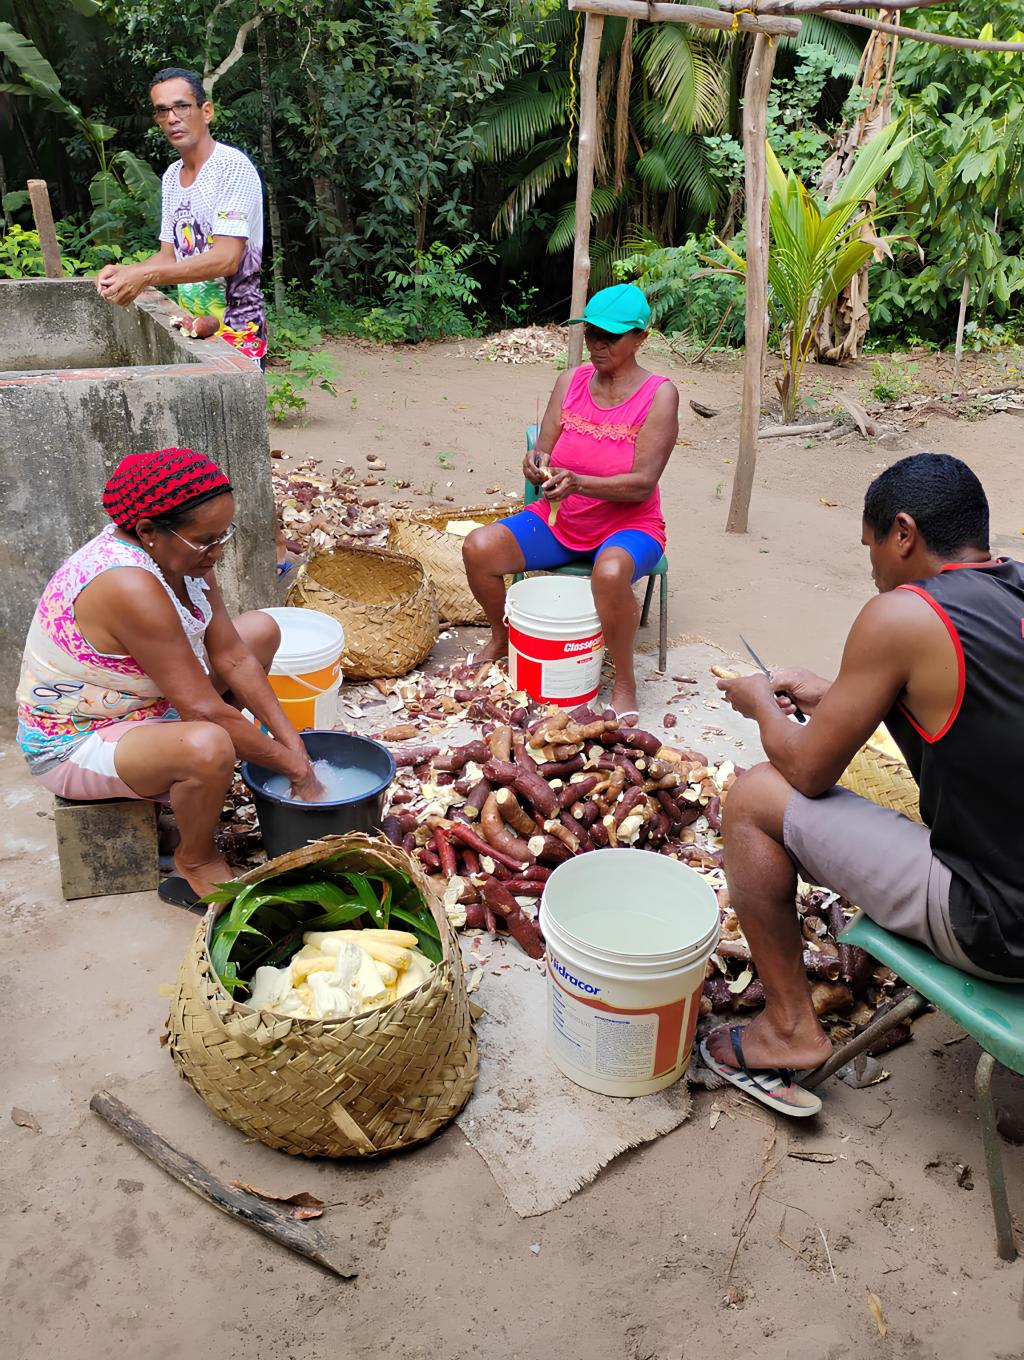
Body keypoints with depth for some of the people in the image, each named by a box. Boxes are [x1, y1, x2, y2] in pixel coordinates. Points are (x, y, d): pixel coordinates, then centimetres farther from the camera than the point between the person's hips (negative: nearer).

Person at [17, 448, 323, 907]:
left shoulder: (179, 552, -9)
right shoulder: (128, 585, -35)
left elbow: (232, 657, -5)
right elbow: (204, 709, -32)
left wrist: (292, 744, -10)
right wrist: (293, 765, -22)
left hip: (142, 702, 9)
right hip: (73, 747, -9)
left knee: (261, 630, 8)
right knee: (208, 747, -39)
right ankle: (195, 865, -7)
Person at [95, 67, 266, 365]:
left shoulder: (233, 167, -11)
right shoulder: (171, 176, 13)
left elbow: (226, 259, -21)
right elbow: (170, 255, 15)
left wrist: (146, 275, -26)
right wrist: (125, 273, -6)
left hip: (236, 330, -7)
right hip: (192, 327, 7)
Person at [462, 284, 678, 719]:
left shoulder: (658, 395, -11)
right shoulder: (570, 382, 3)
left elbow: (642, 484, -19)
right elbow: (543, 453, 1)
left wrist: (576, 481, -34)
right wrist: (537, 465, -25)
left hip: (627, 526, -4)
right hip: (557, 520, 5)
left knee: (610, 573, -40)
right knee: (478, 547, -19)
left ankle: (624, 682, -15)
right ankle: (501, 636, 12)